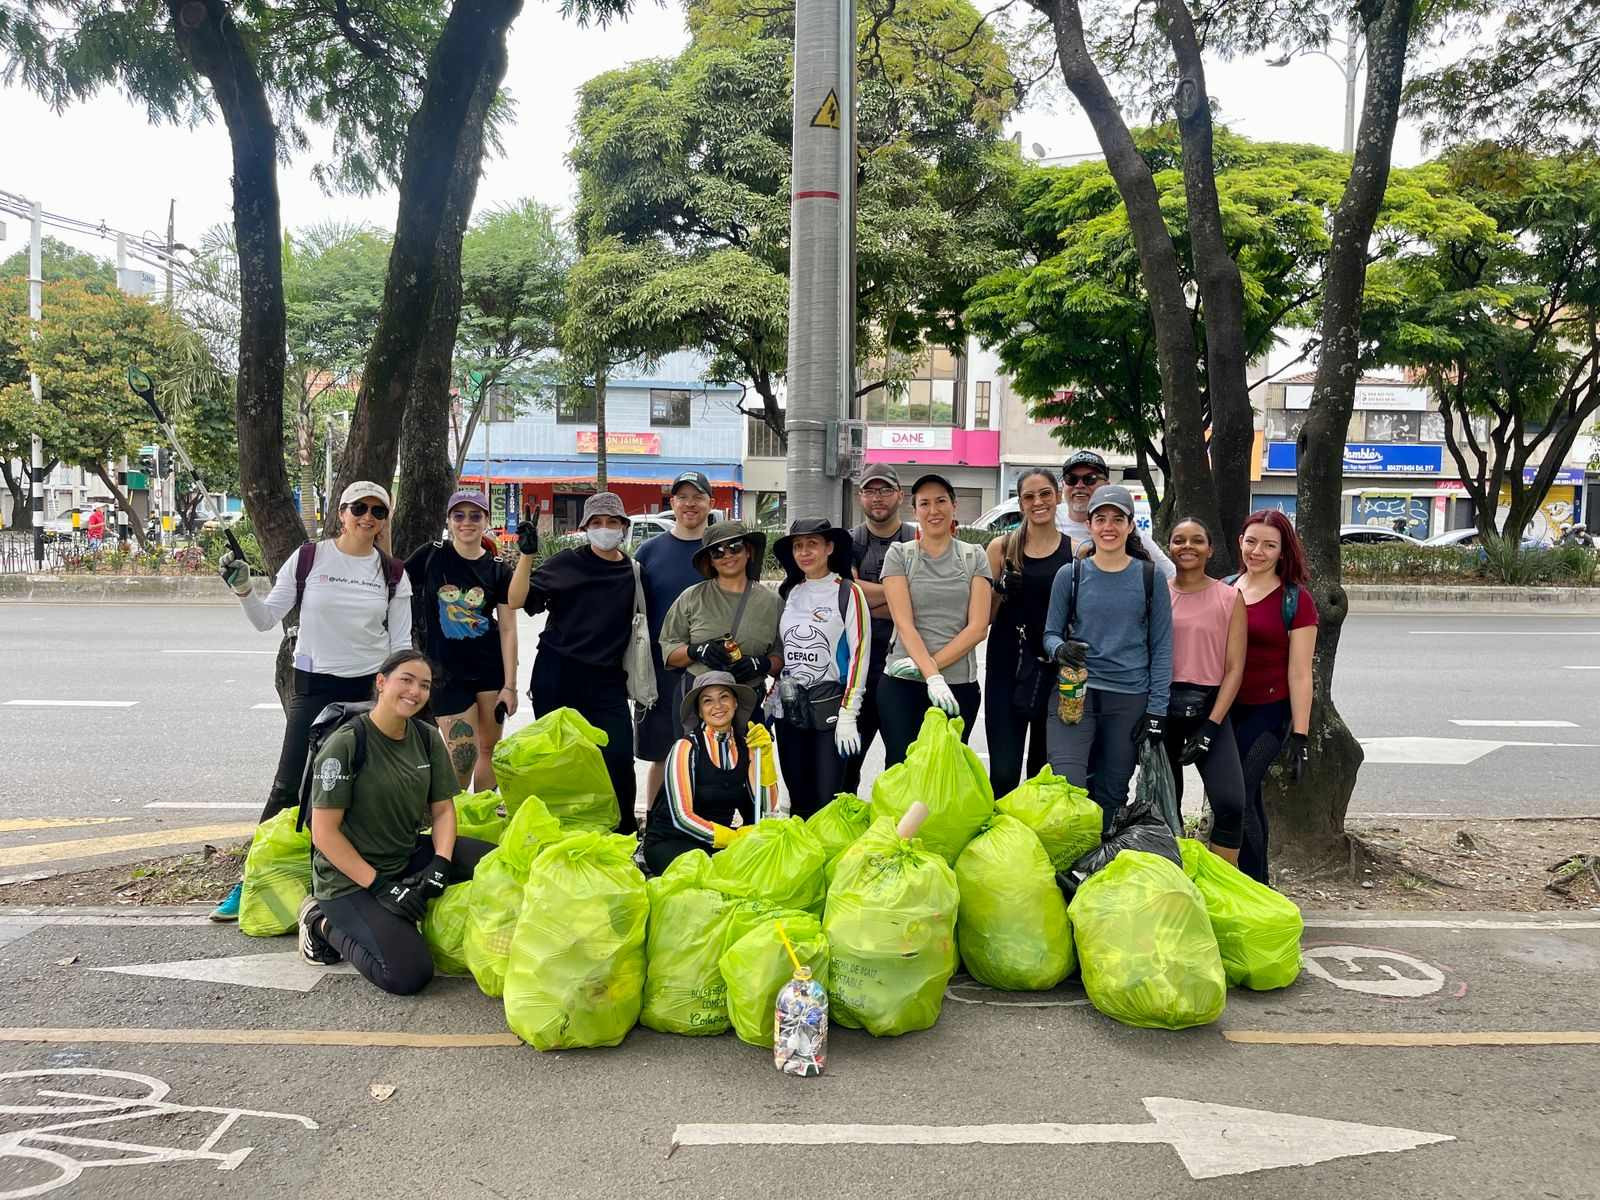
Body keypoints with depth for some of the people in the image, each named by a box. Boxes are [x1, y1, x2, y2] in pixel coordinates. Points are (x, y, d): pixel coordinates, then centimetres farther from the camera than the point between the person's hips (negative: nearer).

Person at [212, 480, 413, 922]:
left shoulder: (393, 573, 3)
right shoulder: (308, 558, -1)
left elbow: (400, 643, 6)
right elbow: (266, 619, 2)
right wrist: (243, 590, -16)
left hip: (370, 687, 1)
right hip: (313, 686, -1)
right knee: (288, 787, -2)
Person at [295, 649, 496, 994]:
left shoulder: (427, 737, 1)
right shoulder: (346, 743, -18)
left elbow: (443, 809, 5)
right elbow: (324, 832, -17)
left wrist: (440, 865, -13)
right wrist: (379, 886, -20)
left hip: (409, 856, 7)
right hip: (350, 877, -6)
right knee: (410, 975, -21)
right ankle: (325, 924, 4)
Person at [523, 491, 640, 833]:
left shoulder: (633, 572, 9)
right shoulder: (566, 563, 2)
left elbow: (639, 625, 17)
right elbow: (523, 600, -9)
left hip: (607, 680, 1)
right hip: (557, 676, -1)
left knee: (619, 757, -6)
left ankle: (624, 833, 11)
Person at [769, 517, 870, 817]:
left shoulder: (848, 593, -5)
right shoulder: (787, 593, 10)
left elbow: (858, 654, -8)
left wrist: (848, 714, -13)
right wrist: (768, 702, 11)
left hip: (829, 707, -5)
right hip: (788, 708, 5)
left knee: (828, 801, -6)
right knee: (798, 801, 9)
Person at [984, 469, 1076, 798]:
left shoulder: (1077, 550, 3)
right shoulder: (1002, 547, 4)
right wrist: (1001, 590, -10)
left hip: (1055, 668, 1)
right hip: (1007, 665, 0)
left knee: (1044, 771, 12)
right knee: (1003, 773, -6)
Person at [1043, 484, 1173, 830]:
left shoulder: (1150, 577, 3)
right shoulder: (1070, 575, 3)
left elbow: (1162, 646, 4)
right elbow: (1050, 633, 9)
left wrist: (1157, 709, -2)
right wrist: (1060, 649, -16)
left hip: (1130, 698, 1)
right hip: (1076, 691, -1)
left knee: (1110, 791, 8)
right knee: (1065, 786, -15)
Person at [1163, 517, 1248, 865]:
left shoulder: (1230, 598, 2)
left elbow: (1234, 668, -1)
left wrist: (1211, 726, -10)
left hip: (1209, 708, -1)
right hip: (1161, 706, 1)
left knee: (1230, 804, -16)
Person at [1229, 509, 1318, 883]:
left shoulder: (1295, 600, -7)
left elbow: (1299, 674, -9)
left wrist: (1300, 736, -11)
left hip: (1267, 711, -5)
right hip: (1225, 708, 5)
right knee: (1248, 796, 14)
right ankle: (1258, 883, 27)